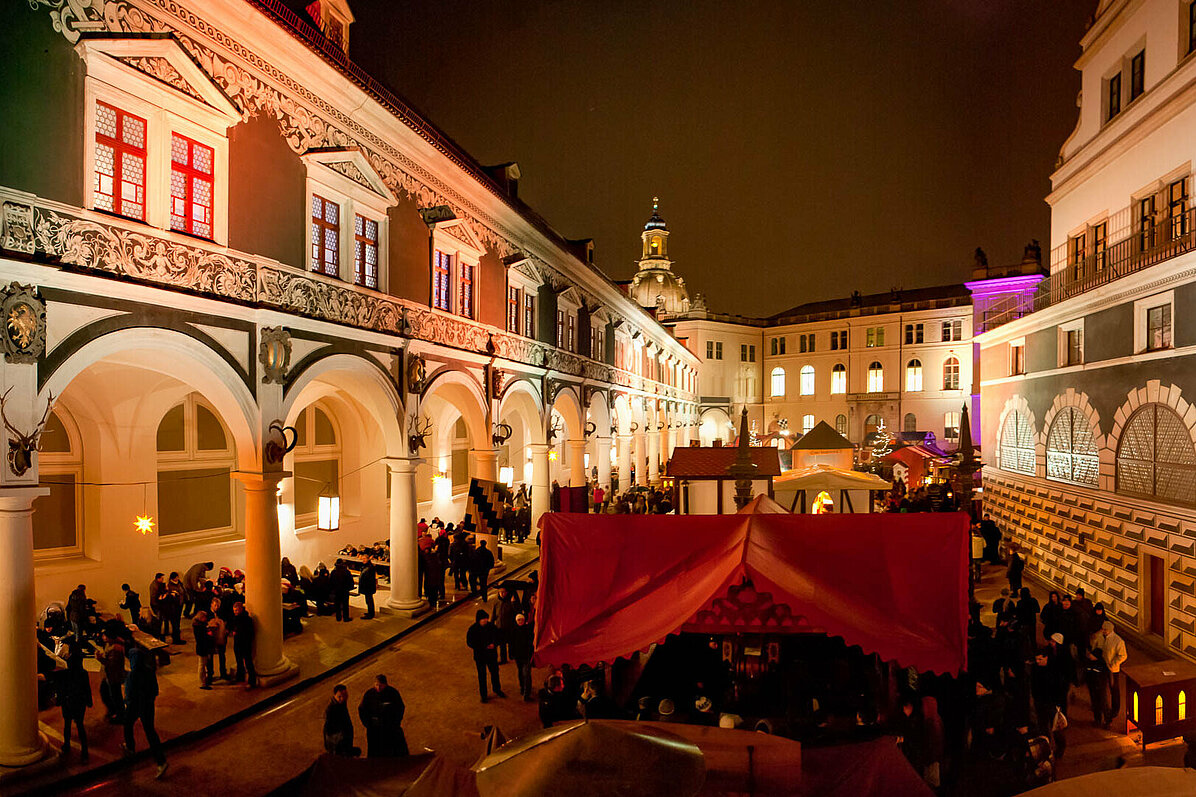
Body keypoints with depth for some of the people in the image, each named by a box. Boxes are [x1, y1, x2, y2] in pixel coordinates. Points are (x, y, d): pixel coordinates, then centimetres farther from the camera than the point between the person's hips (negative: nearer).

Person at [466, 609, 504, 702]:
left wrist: (494, 644, -19)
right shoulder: (473, 629, -14)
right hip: (480, 656, -3)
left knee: (495, 672, 16)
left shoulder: (491, 626, -7)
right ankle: (483, 695, 25)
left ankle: (497, 689, 40)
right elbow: (469, 642, -12)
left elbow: (497, 637, 3)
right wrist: (483, 647, -21)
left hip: (492, 654, 3)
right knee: (482, 675, 8)